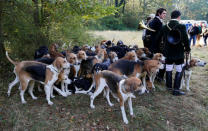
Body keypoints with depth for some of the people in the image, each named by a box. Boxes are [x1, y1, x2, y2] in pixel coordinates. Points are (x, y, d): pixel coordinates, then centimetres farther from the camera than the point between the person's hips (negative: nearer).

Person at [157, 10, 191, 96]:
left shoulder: (165, 27, -2)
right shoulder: (181, 26, -13)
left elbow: (159, 38, 5)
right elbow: (185, 40, -15)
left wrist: (163, 47, 19)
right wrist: (187, 49, 1)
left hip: (168, 53, 4)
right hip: (179, 53, -4)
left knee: (169, 70, 15)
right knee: (179, 71, 5)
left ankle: (169, 87, 27)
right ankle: (176, 90, 6)